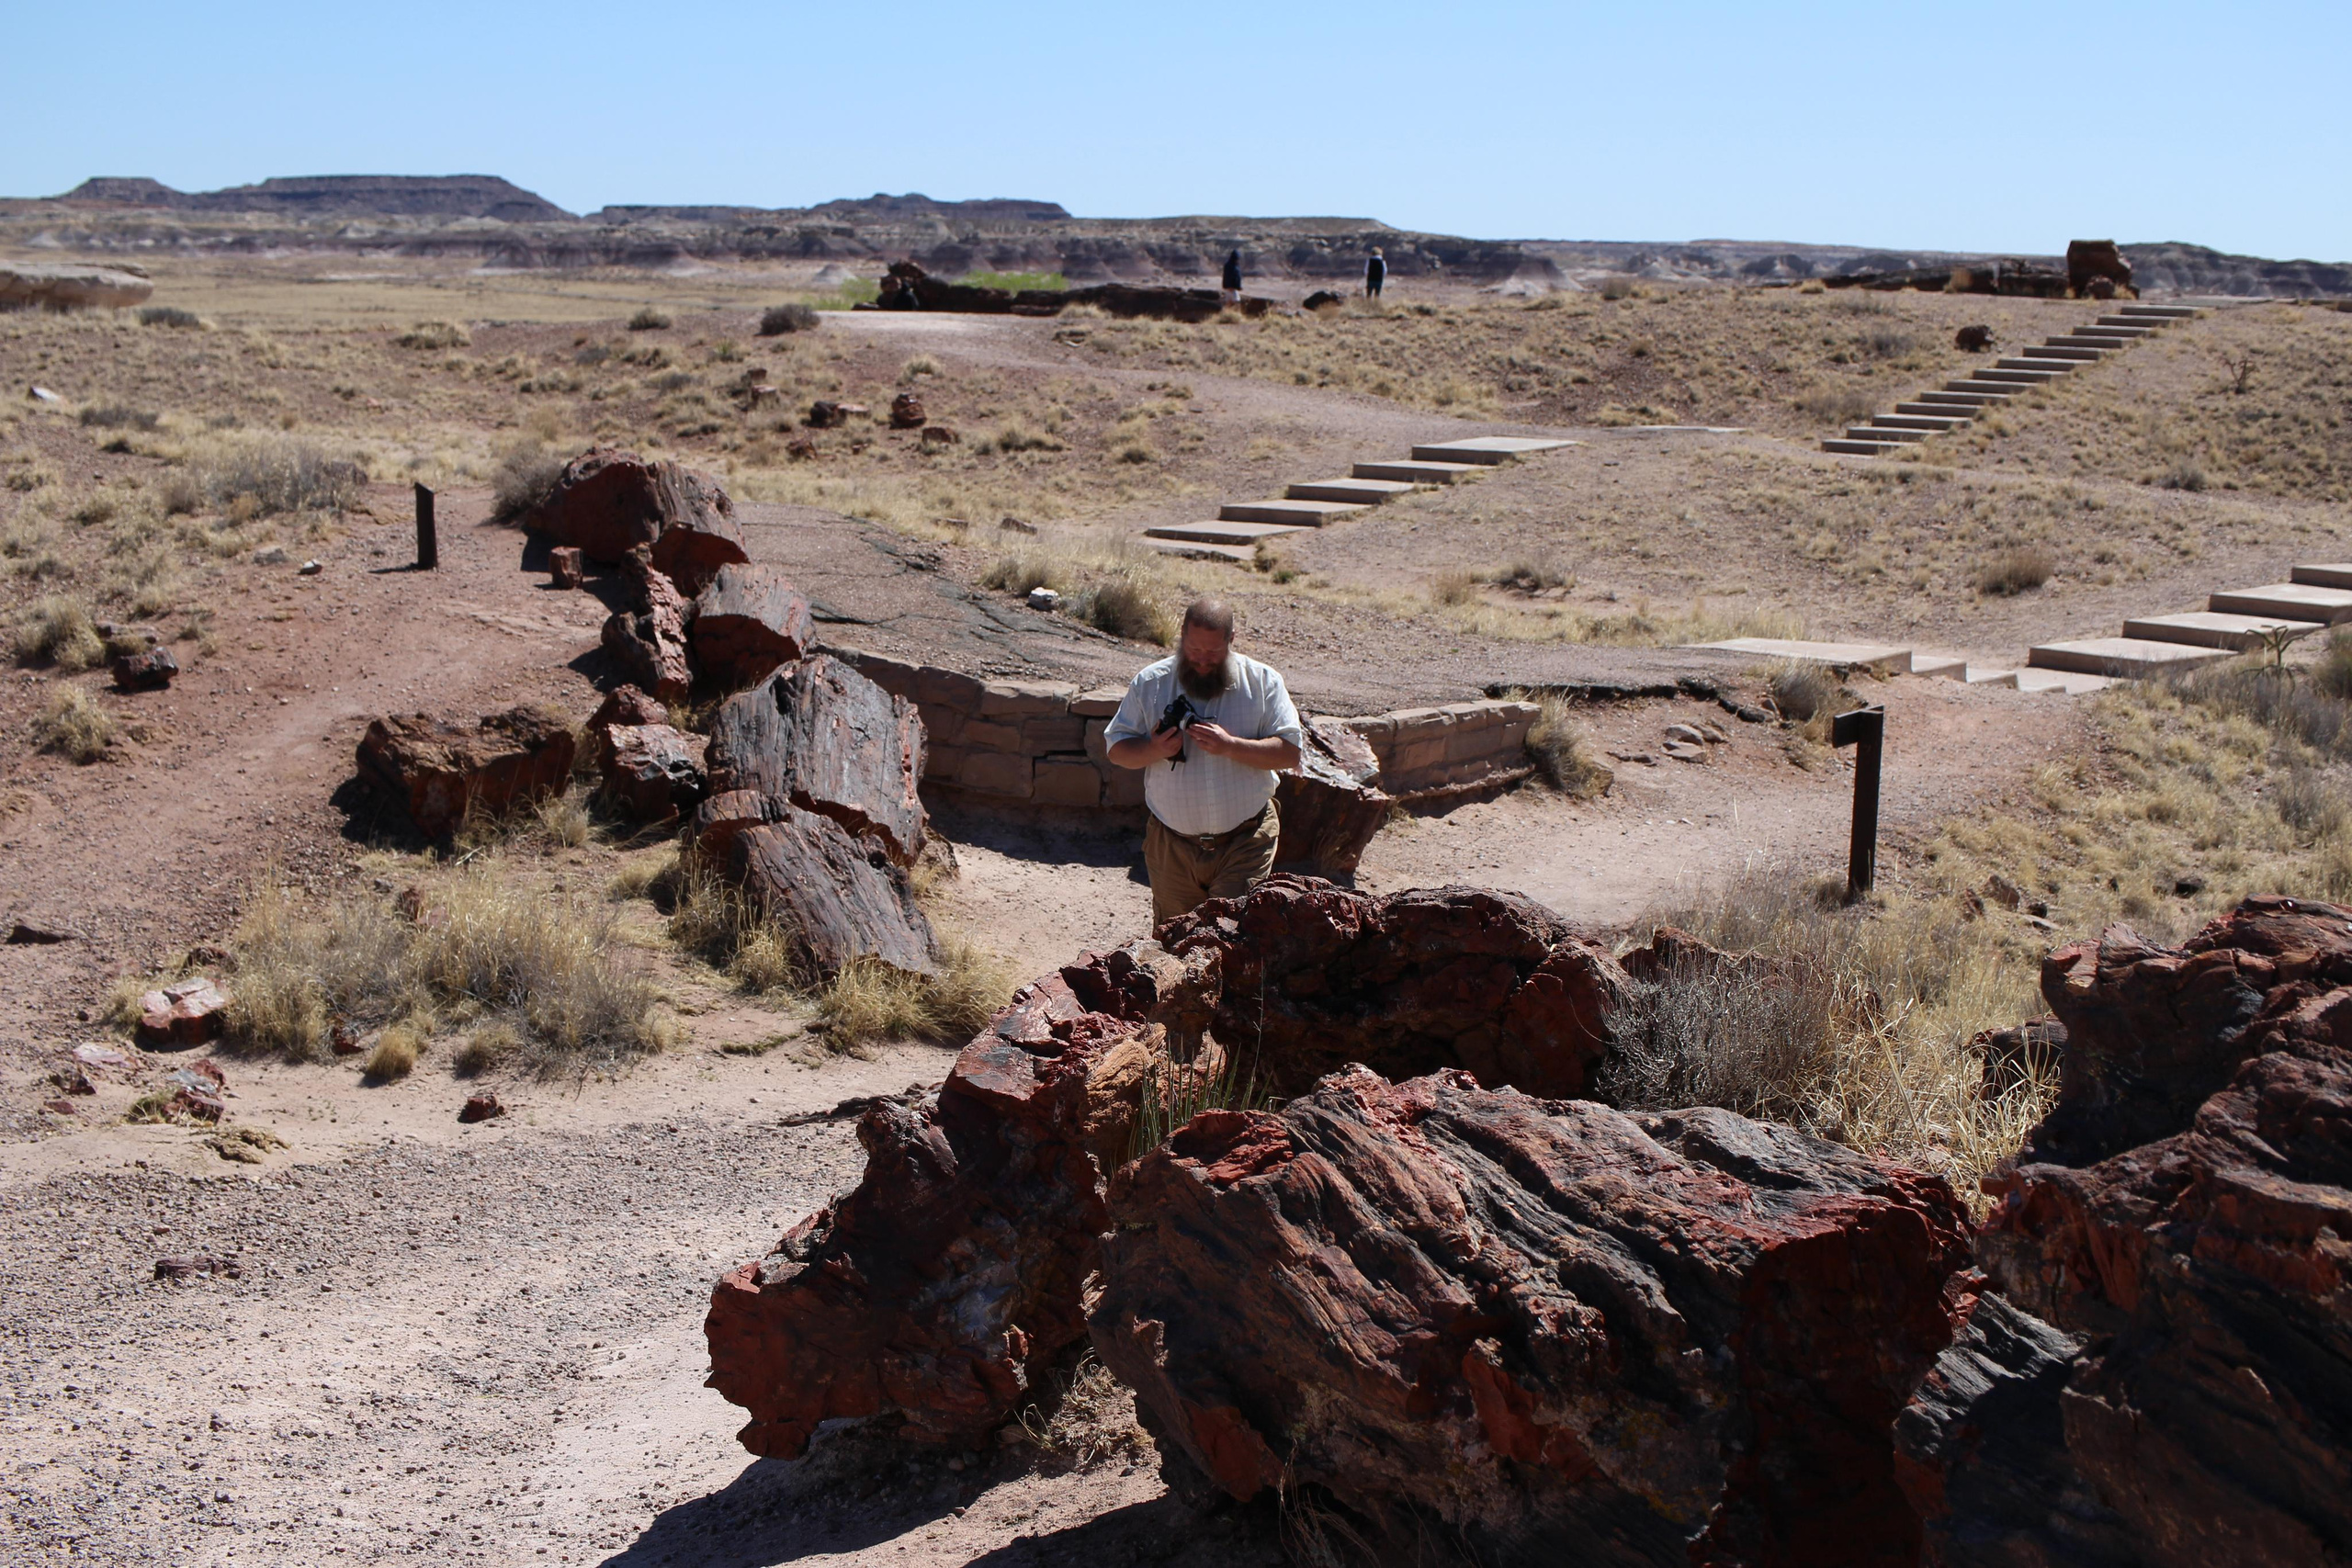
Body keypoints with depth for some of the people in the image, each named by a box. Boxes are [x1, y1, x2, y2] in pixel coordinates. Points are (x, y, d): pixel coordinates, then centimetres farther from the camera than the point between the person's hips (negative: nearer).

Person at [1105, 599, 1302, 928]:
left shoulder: (1263, 681, -3)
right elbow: (1117, 748, 3)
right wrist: (1154, 750, -19)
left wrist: (1229, 746, -22)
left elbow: (1289, 752, -8)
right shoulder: (1150, 683, 1)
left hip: (1244, 842, -2)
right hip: (1172, 845, 2)